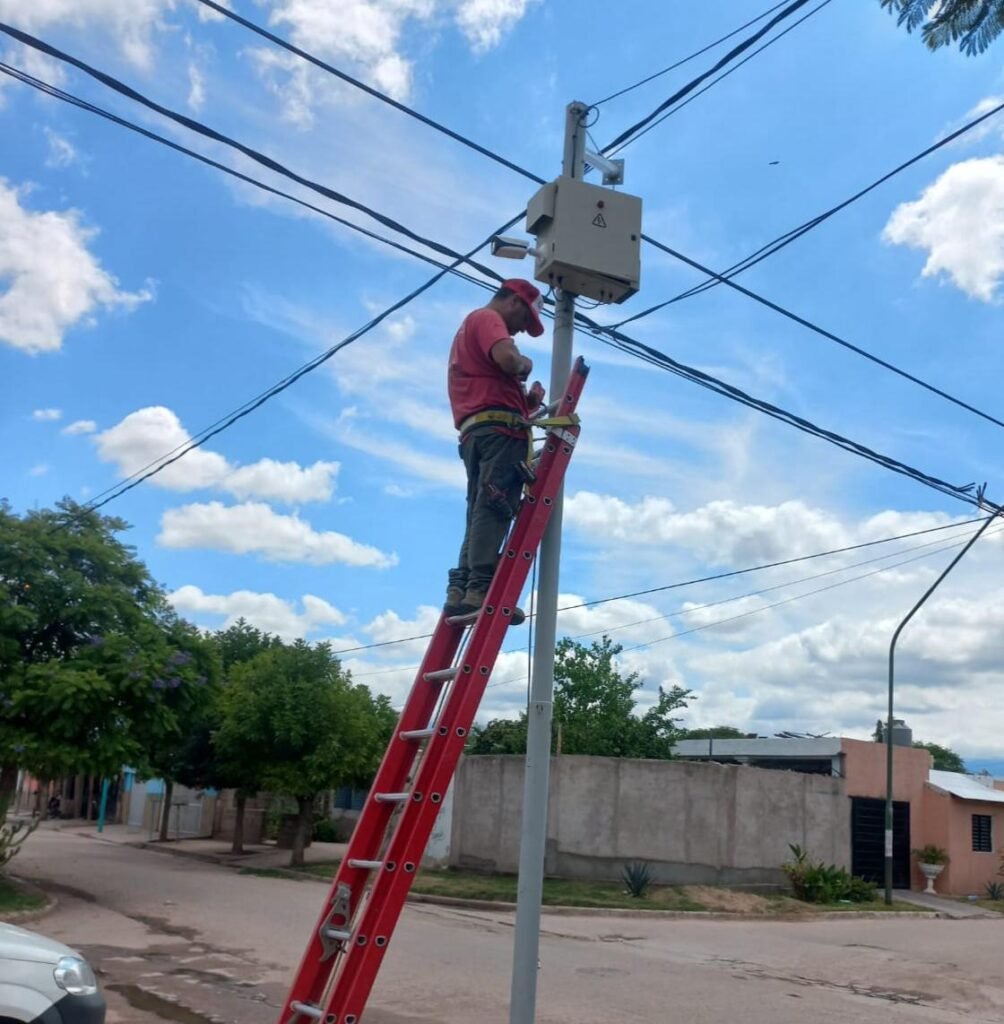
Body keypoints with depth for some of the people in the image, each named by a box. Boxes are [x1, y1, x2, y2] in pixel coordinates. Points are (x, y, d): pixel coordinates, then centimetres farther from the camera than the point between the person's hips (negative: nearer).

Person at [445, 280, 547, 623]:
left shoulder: (472, 327, 34)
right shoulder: (488, 318, 4)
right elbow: (508, 359, -18)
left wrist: (527, 400, 12)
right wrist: (526, 364, 3)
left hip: (476, 431, 10)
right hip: (499, 427, -10)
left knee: (481, 512, 3)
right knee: (494, 508, -18)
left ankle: (460, 590, -7)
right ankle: (481, 589, -27)